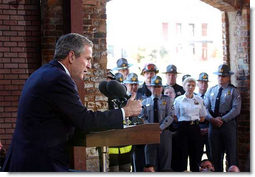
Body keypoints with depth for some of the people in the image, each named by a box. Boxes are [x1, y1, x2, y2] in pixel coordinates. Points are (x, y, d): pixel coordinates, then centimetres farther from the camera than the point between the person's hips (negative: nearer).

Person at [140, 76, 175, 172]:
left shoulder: (167, 100, 9)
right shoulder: (145, 102, 13)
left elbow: (170, 116, -2)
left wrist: (161, 128, -15)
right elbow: (142, 118, 6)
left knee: (165, 159, 0)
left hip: (164, 132, -1)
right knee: (151, 160, 0)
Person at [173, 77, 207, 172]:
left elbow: (202, 117, 13)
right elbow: (174, 117, 3)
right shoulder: (178, 100, 1)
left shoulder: (199, 100, 8)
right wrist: (185, 121, -5)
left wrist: (194, 120, 1)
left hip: (195, 128, 2)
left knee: (195, 154, 4)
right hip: (183, 128, -2)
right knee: (182, 154, -4)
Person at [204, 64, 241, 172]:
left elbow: (236, 109, -9)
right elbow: (205, 108, 7)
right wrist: (212, 119, -12)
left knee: (231, 154, -3)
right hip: (213, 125, 4)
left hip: (228, 124, -4)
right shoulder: (211, 91, 15)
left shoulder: (233, 91, 2)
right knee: (215, 154, 6)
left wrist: (222, 119, -16)